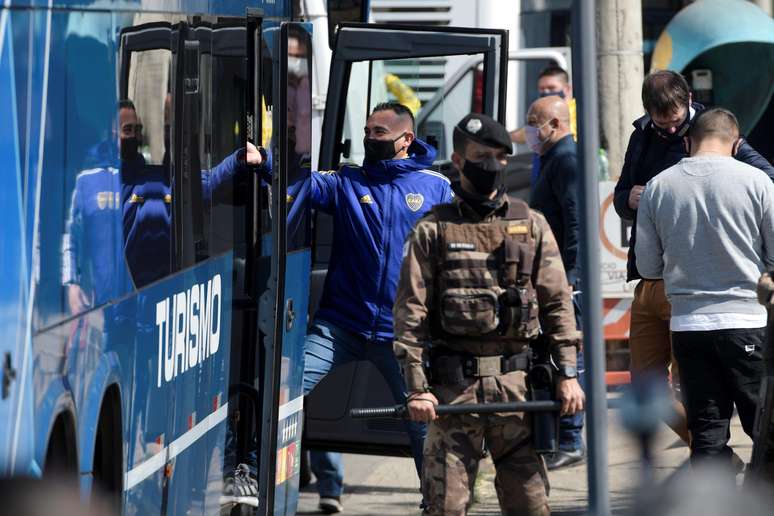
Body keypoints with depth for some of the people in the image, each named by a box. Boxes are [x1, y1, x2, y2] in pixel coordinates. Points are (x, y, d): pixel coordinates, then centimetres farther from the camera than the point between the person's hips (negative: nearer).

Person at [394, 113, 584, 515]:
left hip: (517, 383, 2)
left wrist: (568, 373, 0)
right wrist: (416, 388, -9)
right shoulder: (432, 231, 5)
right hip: (454, 383, -2)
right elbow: (410, 313, 0)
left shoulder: (532, 226, 11)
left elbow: (557, 304, 10)